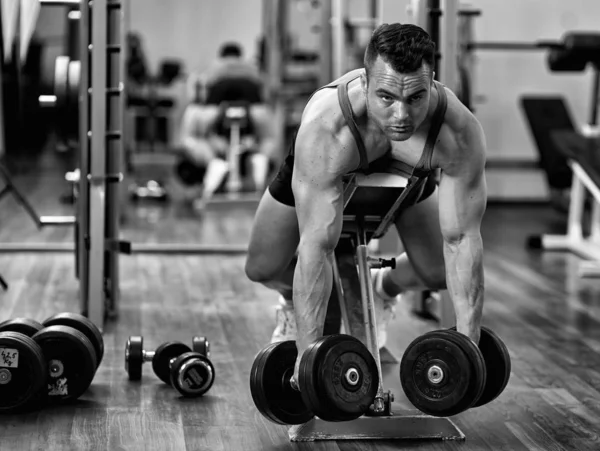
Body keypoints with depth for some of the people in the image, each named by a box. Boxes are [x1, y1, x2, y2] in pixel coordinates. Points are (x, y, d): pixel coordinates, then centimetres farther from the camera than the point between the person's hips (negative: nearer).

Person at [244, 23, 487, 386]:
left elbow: (461, 239, -33)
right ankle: (294, 302, 32)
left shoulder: (461, 132, -41)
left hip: (409, 172, 2)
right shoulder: (324, 127, -47)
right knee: (262, 268, -7)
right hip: (325, 168, -1)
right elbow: (316, 245, -44)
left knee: (439, 274, -3)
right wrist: (308, 351, -42)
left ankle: (383, 291, 35)